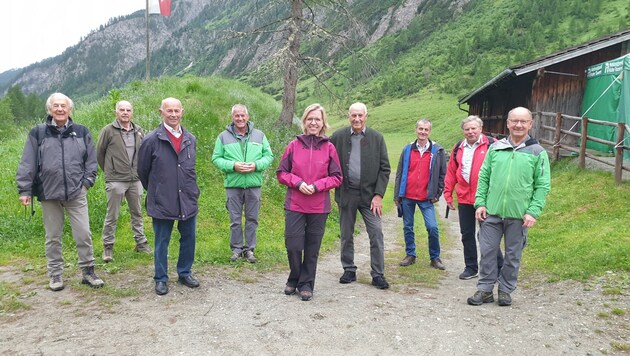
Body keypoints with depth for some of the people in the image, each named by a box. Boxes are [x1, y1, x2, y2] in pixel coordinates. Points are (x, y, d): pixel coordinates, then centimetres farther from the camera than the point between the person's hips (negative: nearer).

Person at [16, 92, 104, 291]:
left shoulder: (81, 132, 5)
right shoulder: (38, 133, 2)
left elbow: (91, 160, 9)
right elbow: (28, 163, 0)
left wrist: (87, 181, -1)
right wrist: (24, 189, -3)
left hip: (76, 193, 0)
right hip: (49, 194, 0)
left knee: (83, 234, 1)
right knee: (53, 237, 10)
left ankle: (88, 271, 14)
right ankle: (56, 275, 22)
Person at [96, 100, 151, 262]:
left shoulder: (138, 131, 7)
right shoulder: (108, 130, -5)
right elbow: (99, 153, 3)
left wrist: (139, 171, 12)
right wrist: (108, 170, 9)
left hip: (135, 179, 4)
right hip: (115, 181, -4)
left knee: (137, 213, 13)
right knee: (112, 216, 2)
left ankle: (141, 243, 23)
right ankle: (108, 246, 13)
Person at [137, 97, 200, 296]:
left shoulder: (190, 139, 6)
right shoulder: (151, 140, -8)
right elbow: (142, 171, 3)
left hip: (188, 201, 4)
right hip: (162, 203, -4)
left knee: (189, 239, 13)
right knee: (161, 243, 7)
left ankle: (185, 273, 30)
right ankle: (161, 279, 22)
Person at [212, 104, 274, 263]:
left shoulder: (259, 135, 5)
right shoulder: (224, 136, 2)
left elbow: (269, 156, 6)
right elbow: (216, 159, 1)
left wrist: (256, 165, -13)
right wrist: (233, 165, -15)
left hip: (254, 185, 1)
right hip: (233, 185, -1)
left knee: (252, 219, 9)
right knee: (235, 220, 7)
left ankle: (249, 249, 21)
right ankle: (236, 249, 21)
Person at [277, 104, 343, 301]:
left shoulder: (329, 148, -1)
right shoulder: (294, 145, 0)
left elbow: (336, 177, 2)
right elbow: (281, 173, 5)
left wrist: (317, 185, -12)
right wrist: (298, 183, -11)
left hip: (319, 207, 0)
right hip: (294, 205, 0)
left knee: (312, 248, 8)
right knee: (293, 245, 1)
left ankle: (306, 284, 24)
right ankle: (294, 279, 26)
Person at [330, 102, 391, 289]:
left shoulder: (376, 138, 0)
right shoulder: (338, 136, 0)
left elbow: (384, 168, -1)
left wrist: (378, 195, -7)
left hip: (369, 194, -1)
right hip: (346, 194, 1)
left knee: (376, 234, -3)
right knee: (346, 235, 10)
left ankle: (378, 274, 8)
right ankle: (349, 271, 25)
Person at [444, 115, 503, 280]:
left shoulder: (491, 145, -5)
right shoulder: (458, 148, 11)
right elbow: (451, 172, 13)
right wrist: (448, 194, 10)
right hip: (464, 199, 5)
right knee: (467, 235, 12)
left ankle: (499, 268, 15)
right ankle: (471, 268, 25)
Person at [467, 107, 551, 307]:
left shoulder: (538, 152, 0)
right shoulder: (495, 148, 6)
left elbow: (543, 186, -1)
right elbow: (483, 177, 9)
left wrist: (533, 212, -9)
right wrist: (480, 203, 0)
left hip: (519, 215, -1)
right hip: (491, 212, 2)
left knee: (513, 255, 10)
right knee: (487, 251, 5)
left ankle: (506, 290, 25)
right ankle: (485, 290, 18)